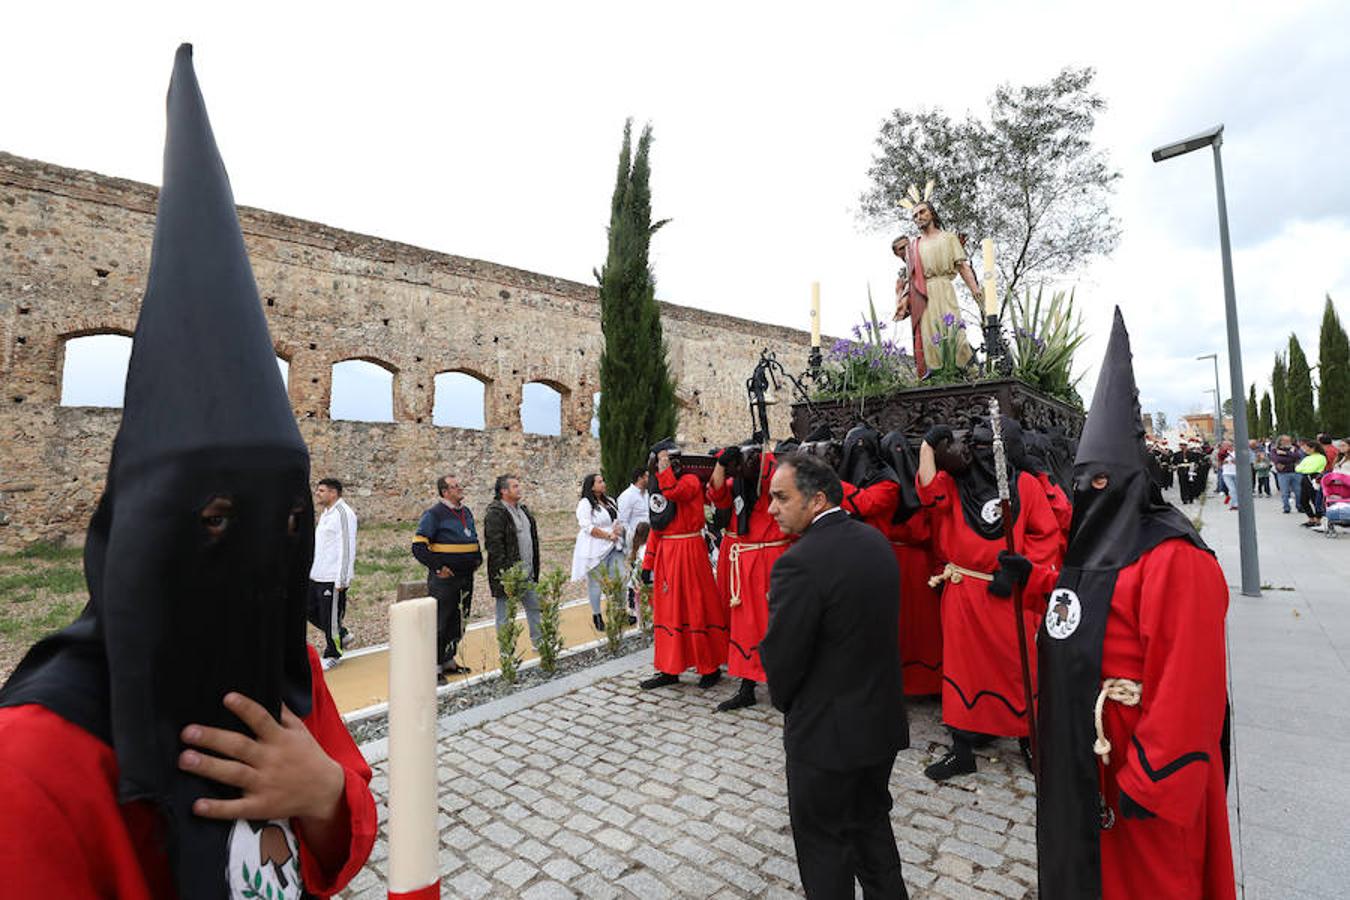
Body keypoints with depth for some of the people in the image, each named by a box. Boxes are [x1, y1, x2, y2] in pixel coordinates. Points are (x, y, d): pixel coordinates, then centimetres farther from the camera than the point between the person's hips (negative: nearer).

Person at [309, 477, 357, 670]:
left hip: (332, 578, -10)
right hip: (316, 576, 10)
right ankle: (341, 635, 32)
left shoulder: (343, 513, -16)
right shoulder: (326, 513, 15)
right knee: (311, 610, 15)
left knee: (330, 617, 2)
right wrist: (312, 569, 20)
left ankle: (332, 655, 20)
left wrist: (341, 580, -21)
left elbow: (347, 548, -20)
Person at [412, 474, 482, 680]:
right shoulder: (434, 514, -10)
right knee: (439, 623, -2)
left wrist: (478, 559, 13)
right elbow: (418, 546, -15)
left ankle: (448, 660, 28)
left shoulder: (466, 512, 13)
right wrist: (438, 567, -17)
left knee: (459, 622, 14)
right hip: (444, 578, -7)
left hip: (466, 578, 7)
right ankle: (434, 666, 9)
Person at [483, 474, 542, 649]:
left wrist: (534, 568, 16)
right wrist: (505, 573, -21)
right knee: (505, 615, 4)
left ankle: (539, 642, 28)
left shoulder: (523, 510, 14)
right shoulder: (495, 513, -15)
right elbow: (494, 545, -19)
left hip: (527, 574, 9)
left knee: (535, 607, 16)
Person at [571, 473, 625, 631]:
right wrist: (608, 535, -14)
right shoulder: (584, 504, -7)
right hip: (596, 550, -6)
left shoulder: (609, 502, 16)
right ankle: (596, 616, 14)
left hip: (614, 547, 7)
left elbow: (620, 520, 23)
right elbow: (588, 527, -16)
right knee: (596, 582, 1)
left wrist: (619, 528, 0)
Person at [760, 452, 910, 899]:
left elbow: (781, 655, -21)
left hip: (826, 729, -7)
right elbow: (877, 624, 7)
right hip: (883, 717, 8)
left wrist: (785, 702, 0)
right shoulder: (875, 540, -3)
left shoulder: (799, 563, -28)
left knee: (822, 838, 16)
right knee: (871, 820, 27)